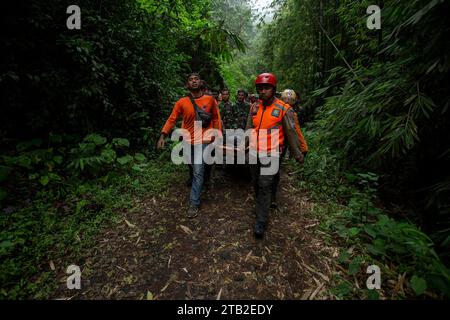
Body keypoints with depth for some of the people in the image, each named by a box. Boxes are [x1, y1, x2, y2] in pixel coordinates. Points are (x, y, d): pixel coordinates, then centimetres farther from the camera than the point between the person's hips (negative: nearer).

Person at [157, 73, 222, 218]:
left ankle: (194, 203, 4)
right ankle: (195, 185, 49)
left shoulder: (210, 100, -2)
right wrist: (162, 136, -14)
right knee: (192, 169, 20)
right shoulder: (181, 102, -2)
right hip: (187, 141, 3)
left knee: (198, 172, -7)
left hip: (203, 140, -2)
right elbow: (172, 119, -4)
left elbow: (216, 118, 6)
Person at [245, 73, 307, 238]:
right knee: (257, 184, 17)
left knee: (265, 186, -5)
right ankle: (262, 205, 42)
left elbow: (291, 133, -3)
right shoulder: (254, 107, 6)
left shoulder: (284, 109, -8)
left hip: (270, 154, -5)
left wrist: (297, 154, 3)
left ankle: (261, 221, 5)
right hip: (254, 153, 5)